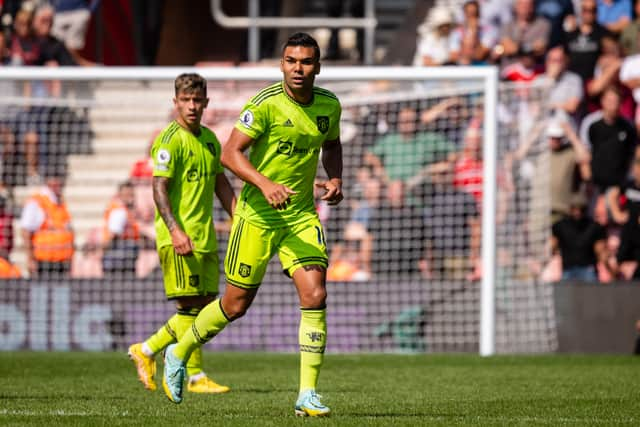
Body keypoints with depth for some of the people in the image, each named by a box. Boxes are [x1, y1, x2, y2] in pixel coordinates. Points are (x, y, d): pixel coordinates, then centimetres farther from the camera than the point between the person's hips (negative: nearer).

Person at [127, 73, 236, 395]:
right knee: (190, 305, -7)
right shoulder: (169, 140, -10)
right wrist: (175, 230, -26)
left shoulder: (210, 139, 15)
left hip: (205, 237, 8)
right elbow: (159, 188, -16)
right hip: (179, 237, -8)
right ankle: (196, 377, -2)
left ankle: (146, 351, 17)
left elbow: (220, 184, 24)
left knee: (205, 305, 7)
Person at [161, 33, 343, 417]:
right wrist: (265, 184, -31)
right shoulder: (266, 104, -15)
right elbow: (230, 153, -16)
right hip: (258, 214, -4)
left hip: (302, 215, 4)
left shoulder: (329, 106, 2)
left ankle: (308, 394, -9)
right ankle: (179, 355, 30)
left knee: (315, 296, -13)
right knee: (236, 304, 5)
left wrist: (335, 178, 3)